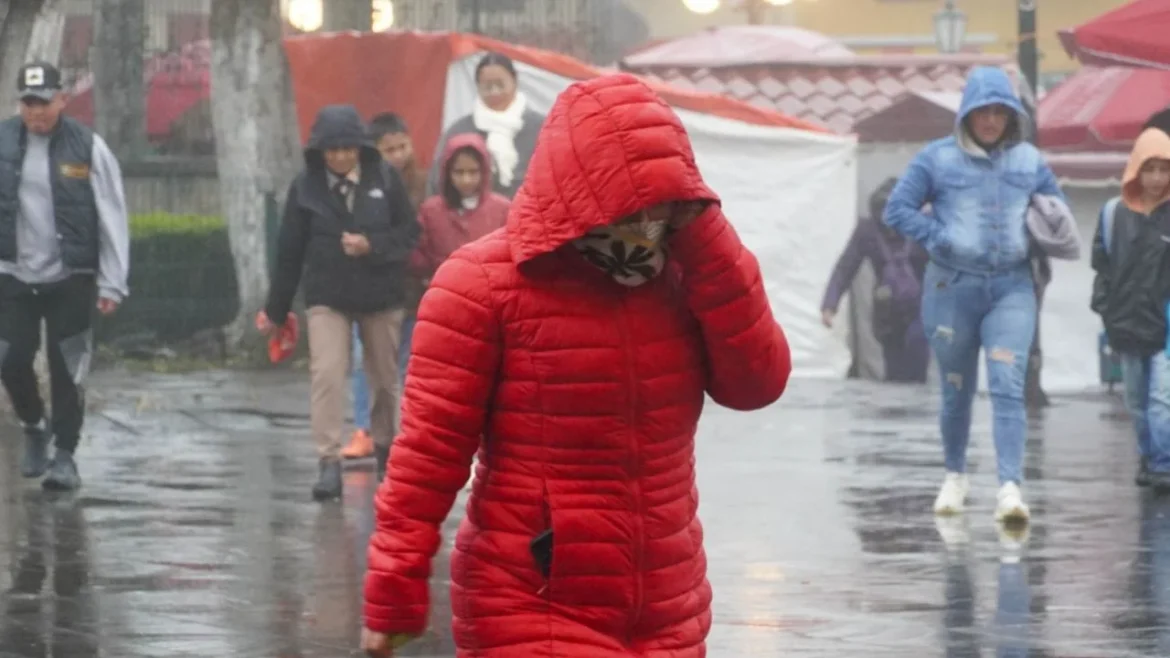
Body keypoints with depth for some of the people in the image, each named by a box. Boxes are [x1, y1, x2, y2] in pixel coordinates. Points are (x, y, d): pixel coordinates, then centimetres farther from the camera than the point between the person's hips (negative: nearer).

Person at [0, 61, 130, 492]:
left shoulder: (88, 148, -6)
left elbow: (113, 219, -4)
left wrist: (112, 283, -7)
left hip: (70, 278, -2)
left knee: (68, 369, -1)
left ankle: (65, 456, 9)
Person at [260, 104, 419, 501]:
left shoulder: (384, 179, -6)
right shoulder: (306, 187, -5)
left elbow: (409, 232, -2)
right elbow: (289, 250, 0)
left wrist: (371, 245, -21)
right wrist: (276, 310, 4)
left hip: (381, 294, 1)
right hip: (327, 297, -1)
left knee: (385, 378, 13)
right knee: (326, 375, -15)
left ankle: (384, 446, 36)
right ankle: (330, 464, -16)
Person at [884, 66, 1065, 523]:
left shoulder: (1028, 160, 8)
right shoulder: (938, 158, -1)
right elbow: (898, 209, -1)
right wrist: (939, 238, -12)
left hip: (1012, 288, 1)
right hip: (952, 287, 0)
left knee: (1008, 387, -13)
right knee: (956, 390, 10)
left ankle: (1010, 486, -21)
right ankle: (955, 476, 29)